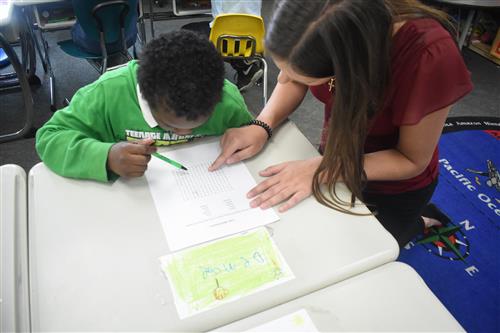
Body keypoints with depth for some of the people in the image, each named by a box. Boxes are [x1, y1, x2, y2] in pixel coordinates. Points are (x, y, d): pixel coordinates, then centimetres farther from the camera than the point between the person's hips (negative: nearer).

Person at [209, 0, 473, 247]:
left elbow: (412, 160, -25)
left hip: (394, 185, -4)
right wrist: (261, 127, -24)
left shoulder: (430, 56, -39)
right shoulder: (313, 23, -26)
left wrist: (321, 170, -36)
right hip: (336, 155, 5)